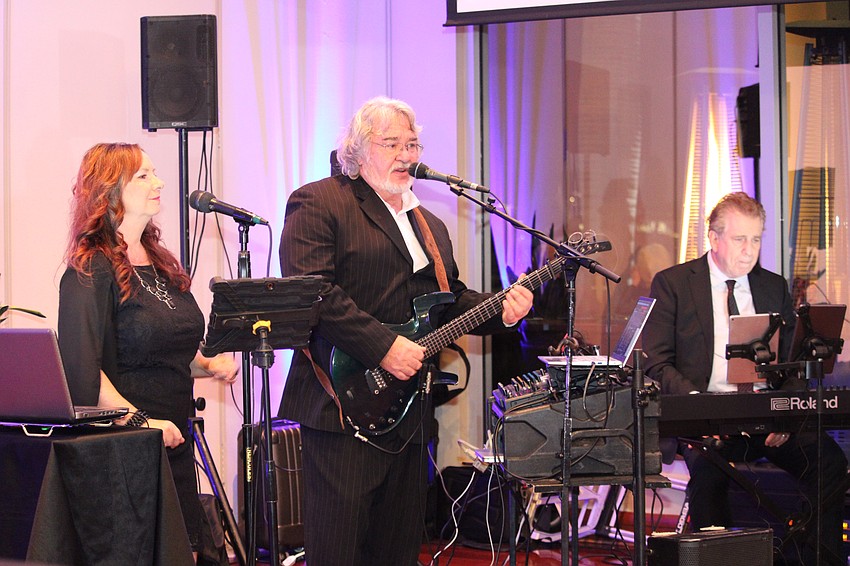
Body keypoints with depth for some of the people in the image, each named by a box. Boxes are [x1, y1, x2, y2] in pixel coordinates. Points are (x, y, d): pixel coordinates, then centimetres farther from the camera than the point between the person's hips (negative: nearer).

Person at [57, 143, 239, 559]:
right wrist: (138, 420, -24)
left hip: (176, 443, 8)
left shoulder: (162, 264, 16)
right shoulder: (91, 272, -10)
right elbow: (82, 369, -19)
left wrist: (209, 365, 9)